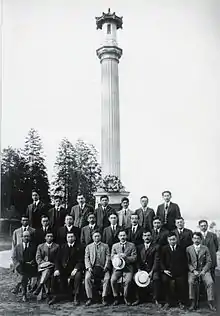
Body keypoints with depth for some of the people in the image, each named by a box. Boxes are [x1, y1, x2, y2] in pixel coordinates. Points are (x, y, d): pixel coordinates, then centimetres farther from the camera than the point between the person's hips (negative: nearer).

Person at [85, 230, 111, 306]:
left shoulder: (105, 246, 16)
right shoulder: (88, 247, 18)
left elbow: (108, 257, 7)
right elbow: (86, 258, 9)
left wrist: (106, 267, -8)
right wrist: (89, 267, -8)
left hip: (102, 267, 0)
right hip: (92, 267, 1)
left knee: (107, 278, -28)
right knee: (87, 278, -27)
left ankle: (104, 298, -18)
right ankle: (89, 298, -16)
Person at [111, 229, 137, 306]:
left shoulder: (132, 245, 9)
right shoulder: (115, 246, 15)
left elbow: (134, 258, 2)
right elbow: (112, 257, 8)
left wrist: (125, 257, -12)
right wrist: (118, 256, -12)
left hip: (128, 267, -1)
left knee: (128, 280, -28)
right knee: (113, 280, -24)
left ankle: (126, 297, -3)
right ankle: (116, 298, -3)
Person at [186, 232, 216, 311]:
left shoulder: (205, 248, 8)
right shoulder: (188, 249, 5)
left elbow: (209, 262, 4)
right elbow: (187, 262, 3)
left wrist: (204, 270, -10)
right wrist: (193, 270, -12)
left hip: (204, 270, 1)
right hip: (192, 270, -1)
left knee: (210, 282, -27)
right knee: (190, 282, -29)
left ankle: (210, 302, -13)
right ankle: (193, 302, -18)